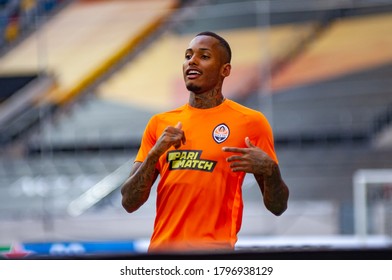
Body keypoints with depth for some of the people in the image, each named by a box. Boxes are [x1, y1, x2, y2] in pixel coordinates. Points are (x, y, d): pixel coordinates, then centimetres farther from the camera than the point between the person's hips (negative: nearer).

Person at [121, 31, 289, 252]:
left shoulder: (250, 122, 1)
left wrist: (269, 170, -16)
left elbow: (278, 207, 4)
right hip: (161, 247, 4)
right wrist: (155, 153, -7)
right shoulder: (160, 124, 11)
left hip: (214, 247, -4)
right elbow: (129, 203, 8)